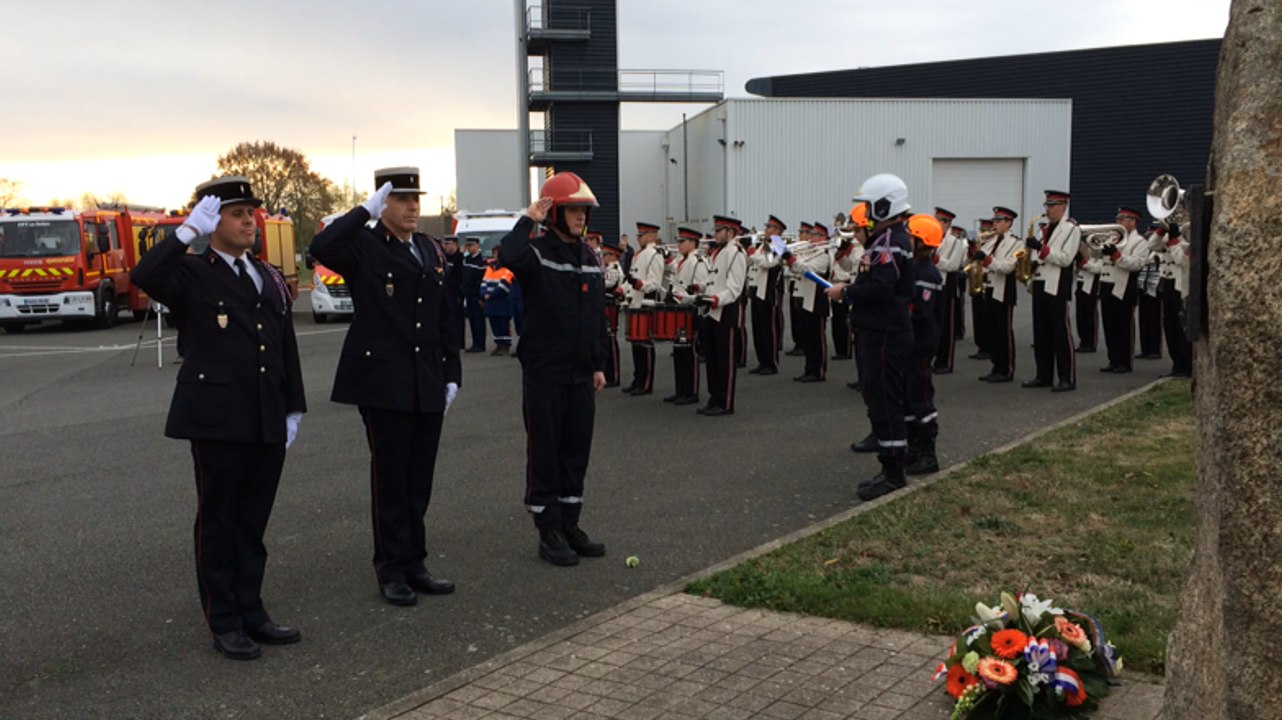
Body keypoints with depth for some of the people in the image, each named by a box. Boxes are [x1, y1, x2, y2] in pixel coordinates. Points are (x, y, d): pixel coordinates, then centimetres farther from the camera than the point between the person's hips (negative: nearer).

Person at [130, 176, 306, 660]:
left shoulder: (270, 278, 15)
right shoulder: (190, 274, -3)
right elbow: (144, 277, -26)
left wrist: (293, 409, 12)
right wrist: (188, 231, -25)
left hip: (267, 421, 6)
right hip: (216, 419, -5)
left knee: (253, 521, 13)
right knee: (217, 521, 4)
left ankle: (251, 612, 23)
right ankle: (224, 624, 13)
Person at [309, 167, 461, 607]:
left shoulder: (432, 251, 14)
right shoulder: (363, 247, -4)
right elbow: (320, 248, -27)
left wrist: (452, 374, 11)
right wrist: (366, 210, -21)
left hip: (428, 385, 6)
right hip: (383, 383, -5)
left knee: (420, 479, 11)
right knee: (390, 478, 1)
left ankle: (414, 564, 21)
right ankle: (392, 571, 12)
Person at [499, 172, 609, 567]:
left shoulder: (590, 258, 11)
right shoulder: (537, 251, -9)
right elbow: (510, 257, -36)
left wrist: (599, 365, 14)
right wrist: (527, 221, -22)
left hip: (580, 372, 7)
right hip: (544, 371, -6)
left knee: (577, 449, 11)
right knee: (545, 450, 1)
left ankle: (569, 525, 23)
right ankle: (549, 532, 10)